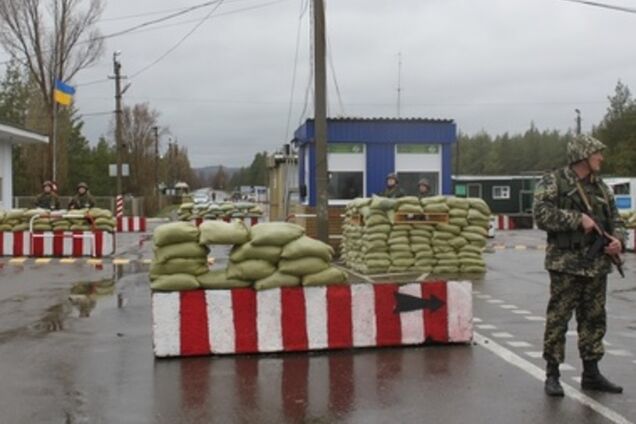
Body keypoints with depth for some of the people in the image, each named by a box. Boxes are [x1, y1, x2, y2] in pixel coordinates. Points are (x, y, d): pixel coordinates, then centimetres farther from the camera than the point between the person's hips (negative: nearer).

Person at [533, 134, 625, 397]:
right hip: (566, 264, -6)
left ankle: (591, 374, 22)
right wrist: (578, 219, -18)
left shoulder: (601, 187, 15)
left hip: (597, 265, 7)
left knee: (594, 320, 11)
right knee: (558, 319, -2)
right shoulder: (553, 183, -5)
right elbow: (542, 214, -18)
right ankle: (552, 375, 8)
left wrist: (618, 239, -2)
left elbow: (615, 219, 18)